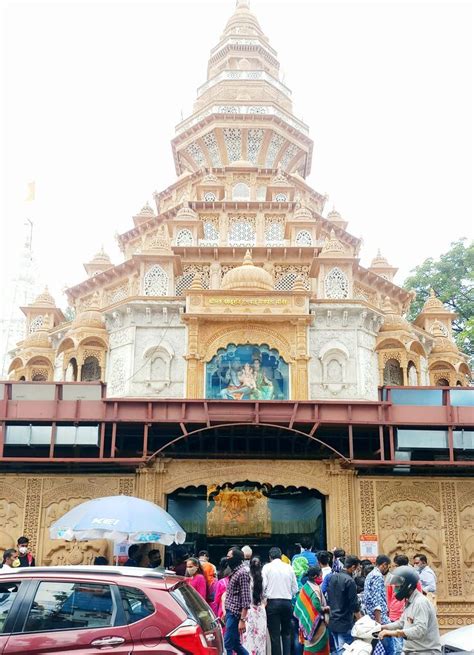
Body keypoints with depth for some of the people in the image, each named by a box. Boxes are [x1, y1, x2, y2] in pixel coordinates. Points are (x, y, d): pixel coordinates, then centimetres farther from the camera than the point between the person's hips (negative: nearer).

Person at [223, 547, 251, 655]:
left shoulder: (242, 573, -14)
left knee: (228, 644, -6)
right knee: (236, 644, 13)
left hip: (235, 614, -9)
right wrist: (226, 612, 18)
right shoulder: (234, 572, 15)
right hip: (230, 612, 9)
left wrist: (243, 620, -21)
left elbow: (246, 599, -18)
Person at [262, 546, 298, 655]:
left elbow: (263, 586, -8)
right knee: (286, 632, 14)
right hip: (287, 602, 2)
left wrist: (265, 597, 9)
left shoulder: (267, 567, -1)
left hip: (273, 602, -2)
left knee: (275, 634, 2)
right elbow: (295, 588, 5)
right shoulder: (289, 568, 6)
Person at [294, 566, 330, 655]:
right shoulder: (315, 589, -19)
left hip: (306, 620, 8)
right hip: (315, 623, -8)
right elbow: (317, 606, -27)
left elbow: (300, 604, 9)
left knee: (309, 644, 15)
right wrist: (325, 608, -10)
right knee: (319, 646, 4)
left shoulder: (305, 587, 4)